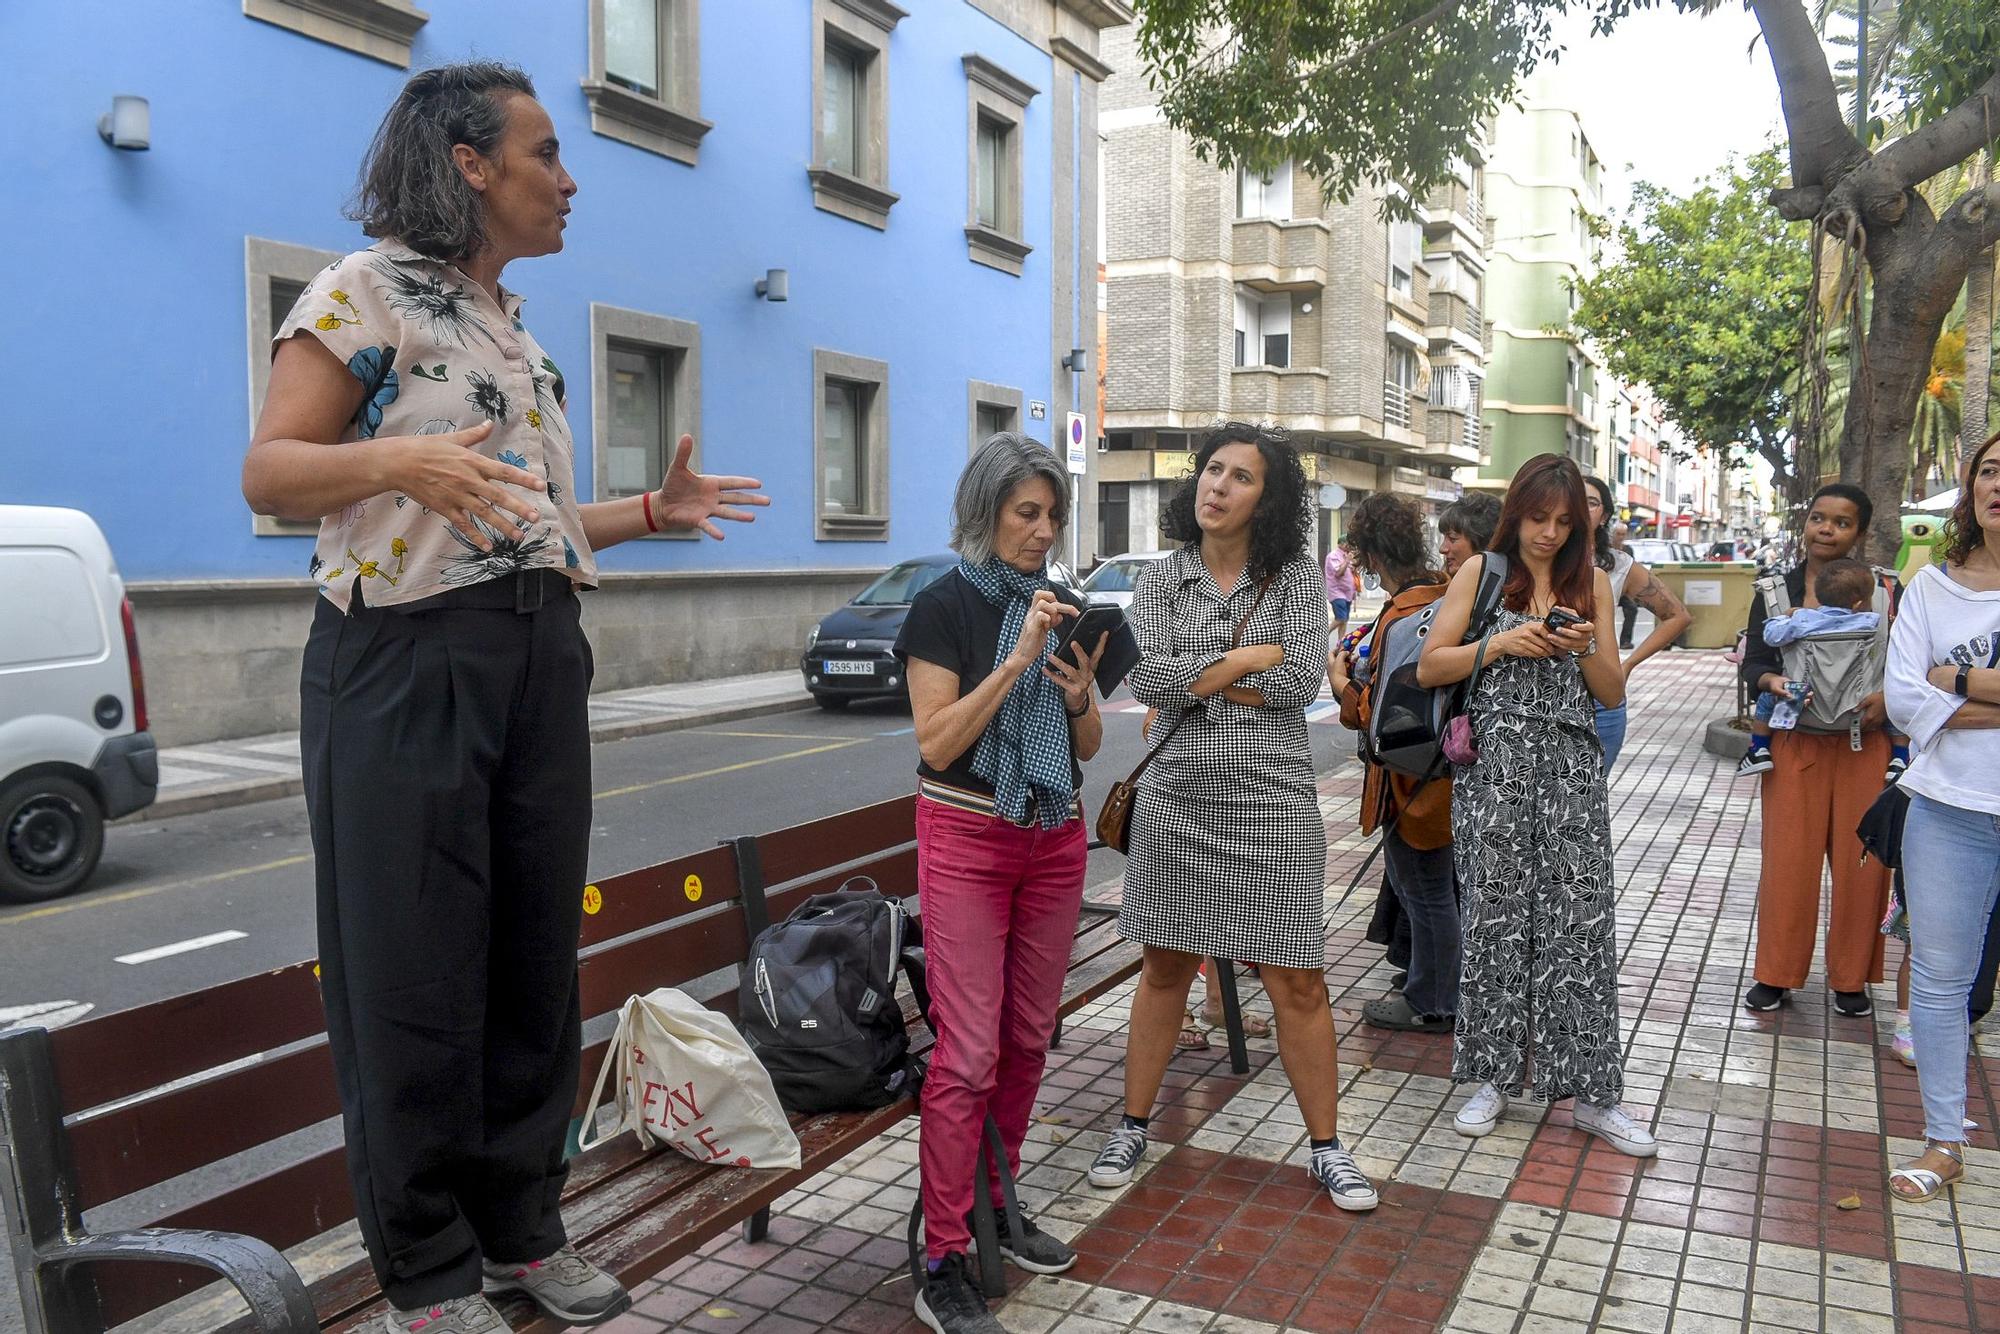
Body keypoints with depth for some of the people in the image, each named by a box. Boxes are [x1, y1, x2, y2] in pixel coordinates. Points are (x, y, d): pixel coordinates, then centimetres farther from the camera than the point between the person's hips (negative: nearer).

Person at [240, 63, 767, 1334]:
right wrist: (398, 461, -27)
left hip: (542, 659, 8)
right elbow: (270, 470, -10)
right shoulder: (368, 287, -4)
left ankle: (522, 1225, 26)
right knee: (416, 972, 0)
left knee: (536, 956, 10)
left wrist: (653, 512, 13)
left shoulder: (518, 323, 19)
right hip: (408, 657, -7)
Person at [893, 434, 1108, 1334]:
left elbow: (1088, 746, 11)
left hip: (1055, 839, 6)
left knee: (1028, 1039, 10)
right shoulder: (945, 608, -7)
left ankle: (996, 1206, 26)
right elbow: (936, 743, -15)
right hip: (968, 840, -5)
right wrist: (1016, 659, -21)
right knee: (968, 1053, -7)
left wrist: (1079, 691, -10)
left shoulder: (1064, 608, 8)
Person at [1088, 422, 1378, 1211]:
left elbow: (1303, 679, -14)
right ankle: (1133, 1126, 29)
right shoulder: (1161, 580, 3)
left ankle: (1326, 1146, 21)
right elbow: (1148, 680, -12)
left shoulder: (1296, 577, 0)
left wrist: (1193, 682, -11)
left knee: (1296, 985, 4)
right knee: (1165, 971, 13)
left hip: (1272, 801, -1)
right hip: (1176, 800, 2)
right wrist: (1250, 657, -12)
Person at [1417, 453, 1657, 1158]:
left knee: (1580, 921, 0)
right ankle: (1495, 1078, 17)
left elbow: (1614, 695, 11)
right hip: (1495, 762, -2)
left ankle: (1592, 1094, 9)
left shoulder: (1592, 582, 11)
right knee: (1494, 917, 3)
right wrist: (1501, 644, -11)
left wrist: (1587, 648, -8)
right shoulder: (1481, 572, 5)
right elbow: (1428, 668, 1)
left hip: (1570, 768, 2)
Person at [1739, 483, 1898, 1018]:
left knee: (1861, 862, 4)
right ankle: (1775, 975, 15)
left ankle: (1851, 979, 20)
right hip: (1796, 743, 0)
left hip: (1866, 743, 0)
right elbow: (1755, 661, 4)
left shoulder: (1884, 588, 1)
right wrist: (1772, 682, -18)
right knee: (1789, 860, 2)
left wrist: (1888, 695, -15)